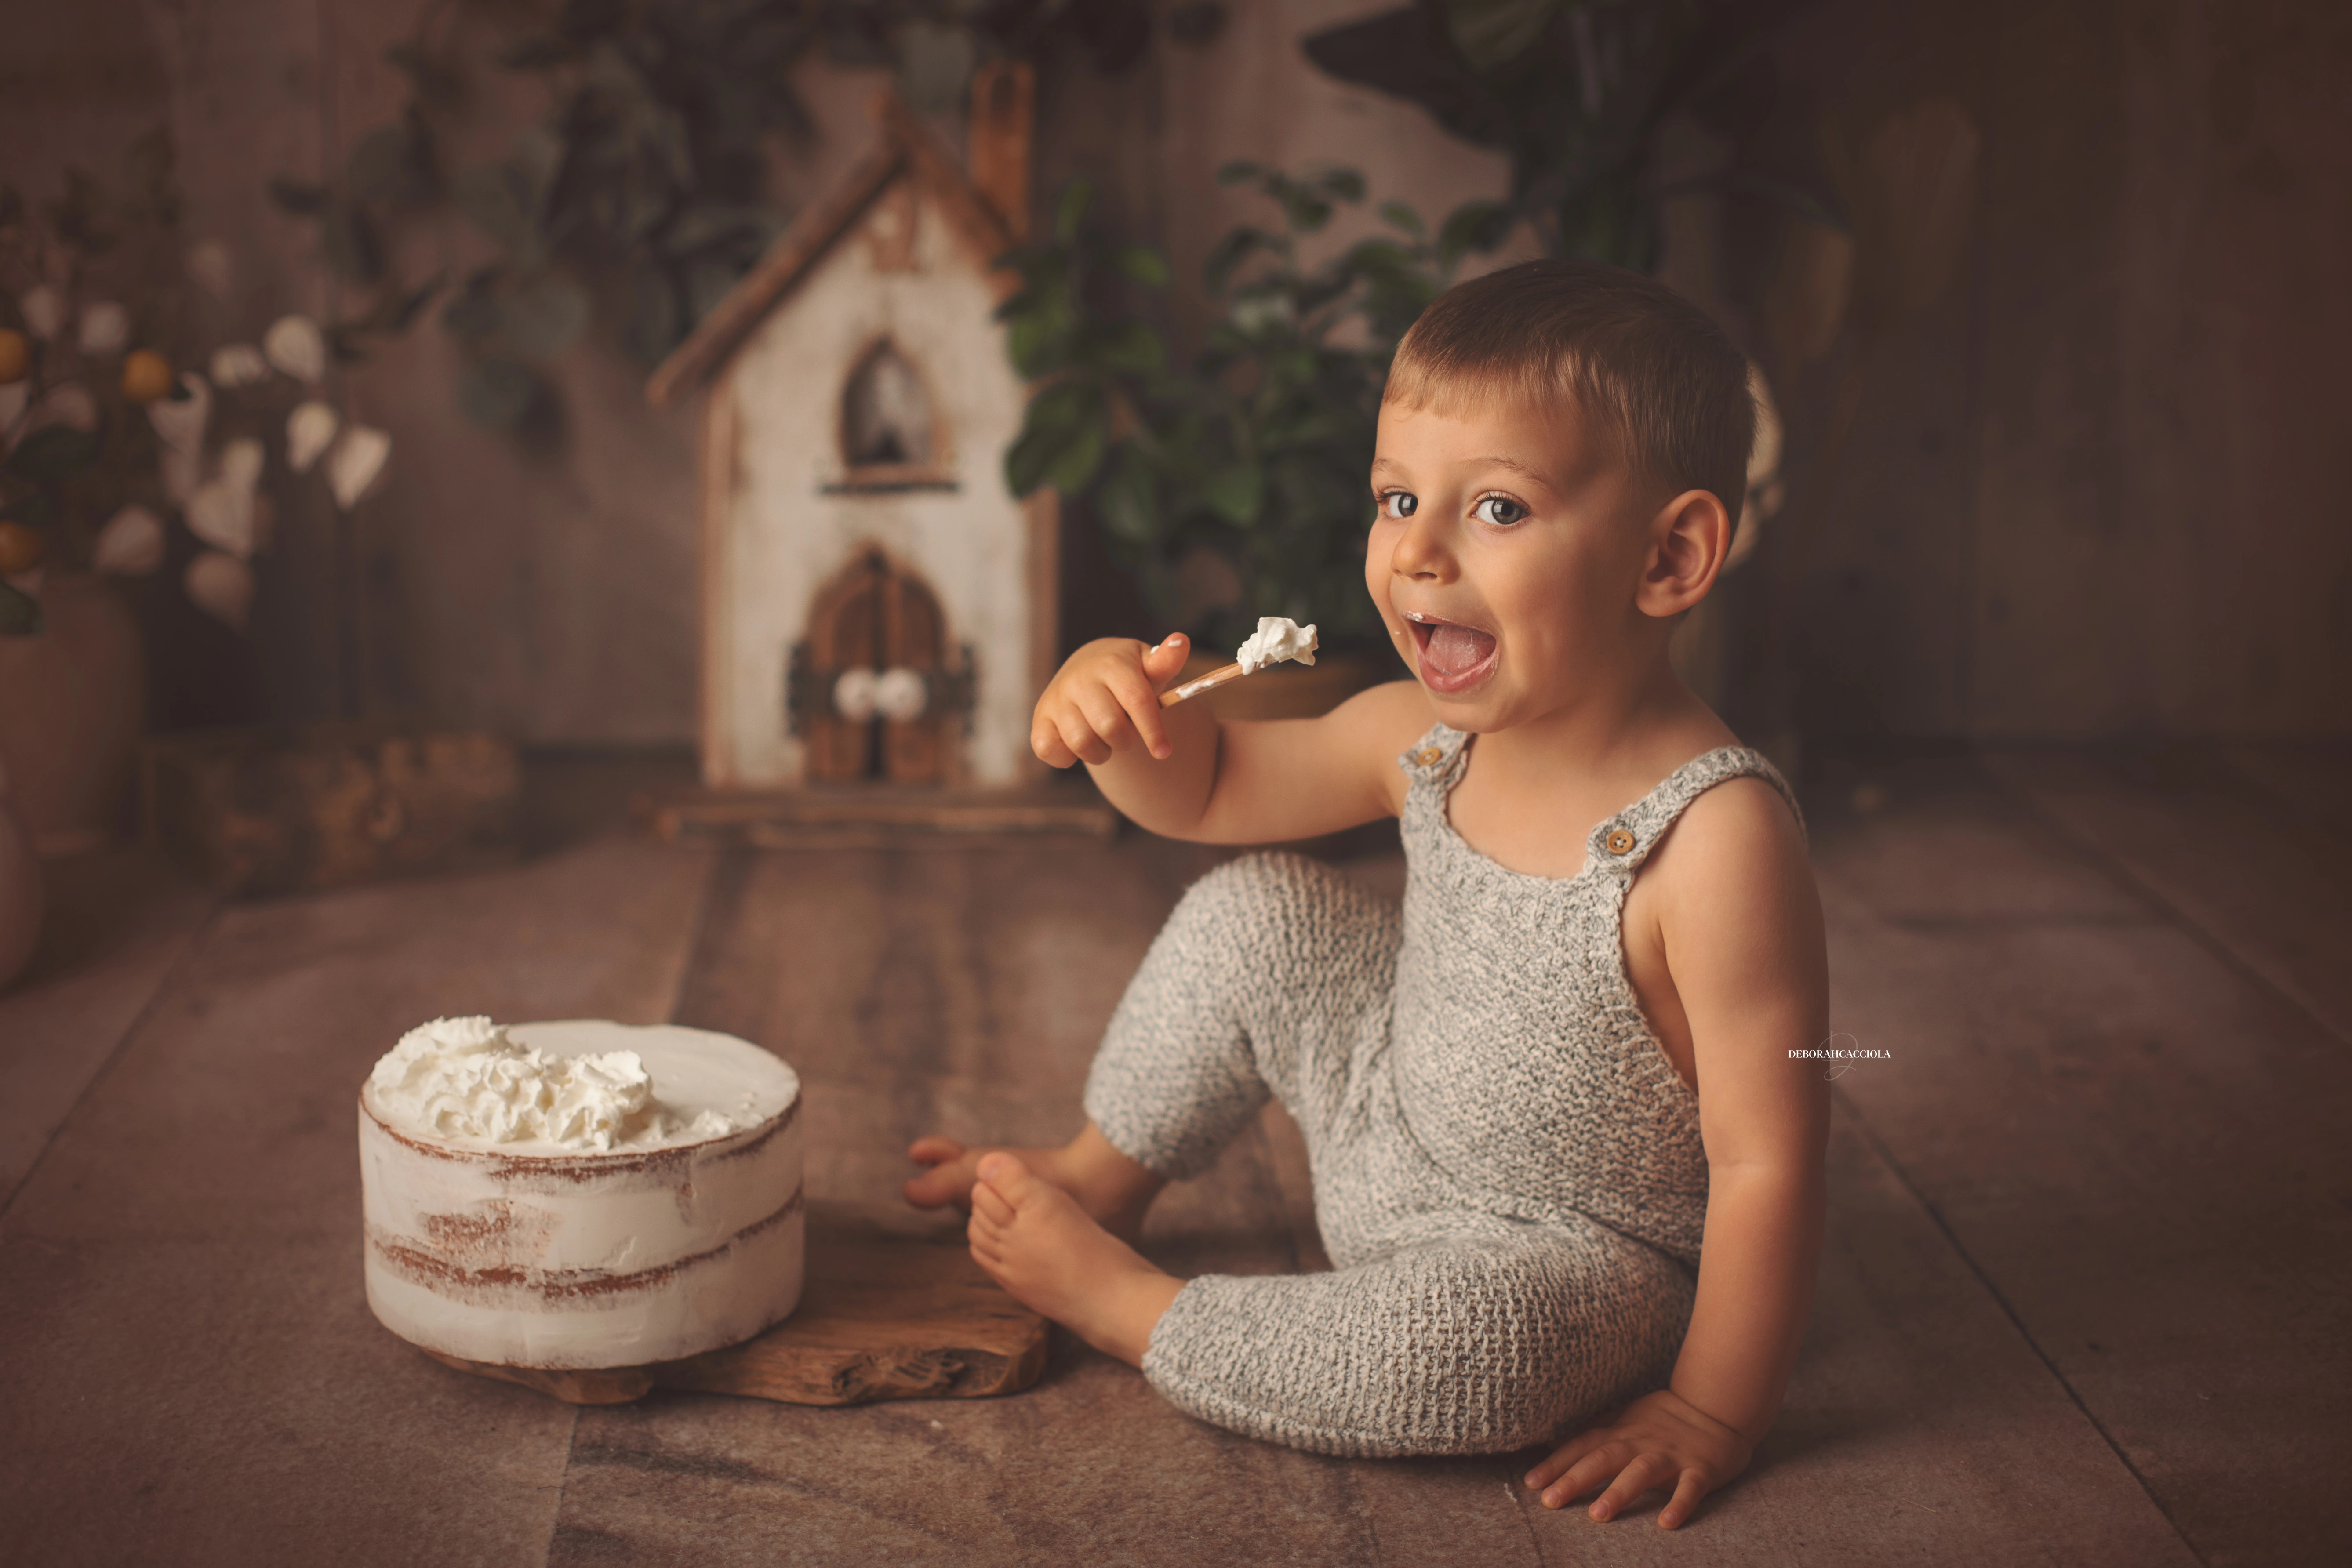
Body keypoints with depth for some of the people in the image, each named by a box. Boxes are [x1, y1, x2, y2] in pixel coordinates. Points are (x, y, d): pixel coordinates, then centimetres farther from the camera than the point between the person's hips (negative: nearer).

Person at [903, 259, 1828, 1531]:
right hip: (1393, 1137, 7)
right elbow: (1209, 788, 7)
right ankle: (1101, 1174, 25)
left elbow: (1765, 1163, -27)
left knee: (1454, 1339, -36)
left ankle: (1122, 1305, -11)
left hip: (1578, 1258, -7)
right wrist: (1119, 701, -15)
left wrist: (1711, 1413, -21)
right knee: (1253, 914, 2)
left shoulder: (1714, 840, -33)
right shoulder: (1425, 739, -10)